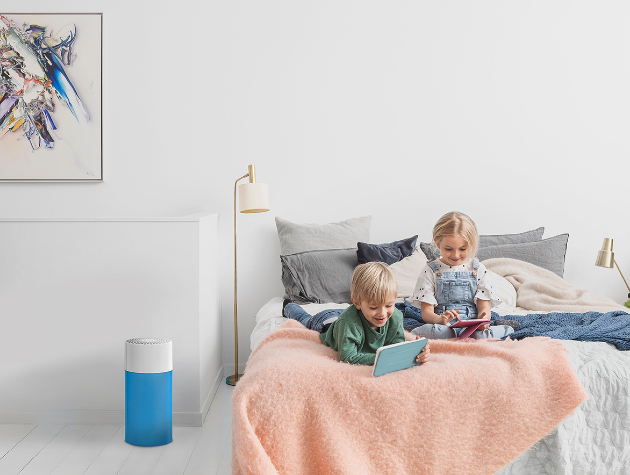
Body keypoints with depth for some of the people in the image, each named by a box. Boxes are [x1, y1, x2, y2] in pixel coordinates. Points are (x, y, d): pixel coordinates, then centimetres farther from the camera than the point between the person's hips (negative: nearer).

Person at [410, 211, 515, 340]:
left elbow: (484, 307, 6)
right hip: (443, 325, 0)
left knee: (481, 335, -36)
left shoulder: (479, 270, 10)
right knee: (427, 330, -37)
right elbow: (427, 312, 0)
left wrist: (483, 318, -20)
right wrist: (440, 319, -25)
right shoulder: (430, 271, 5)